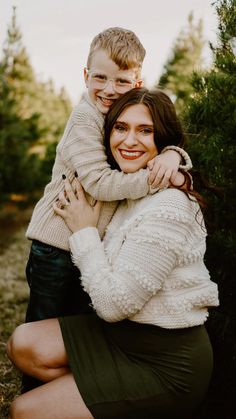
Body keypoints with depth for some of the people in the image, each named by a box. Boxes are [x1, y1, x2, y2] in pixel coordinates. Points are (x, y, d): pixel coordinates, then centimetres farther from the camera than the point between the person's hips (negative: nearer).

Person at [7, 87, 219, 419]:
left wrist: (84, 231, -14)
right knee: (23, 344, 0)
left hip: (166, 364, -9)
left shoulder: (167, 209, -25)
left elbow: (113, 304, -24)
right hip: (125, 330, 9)